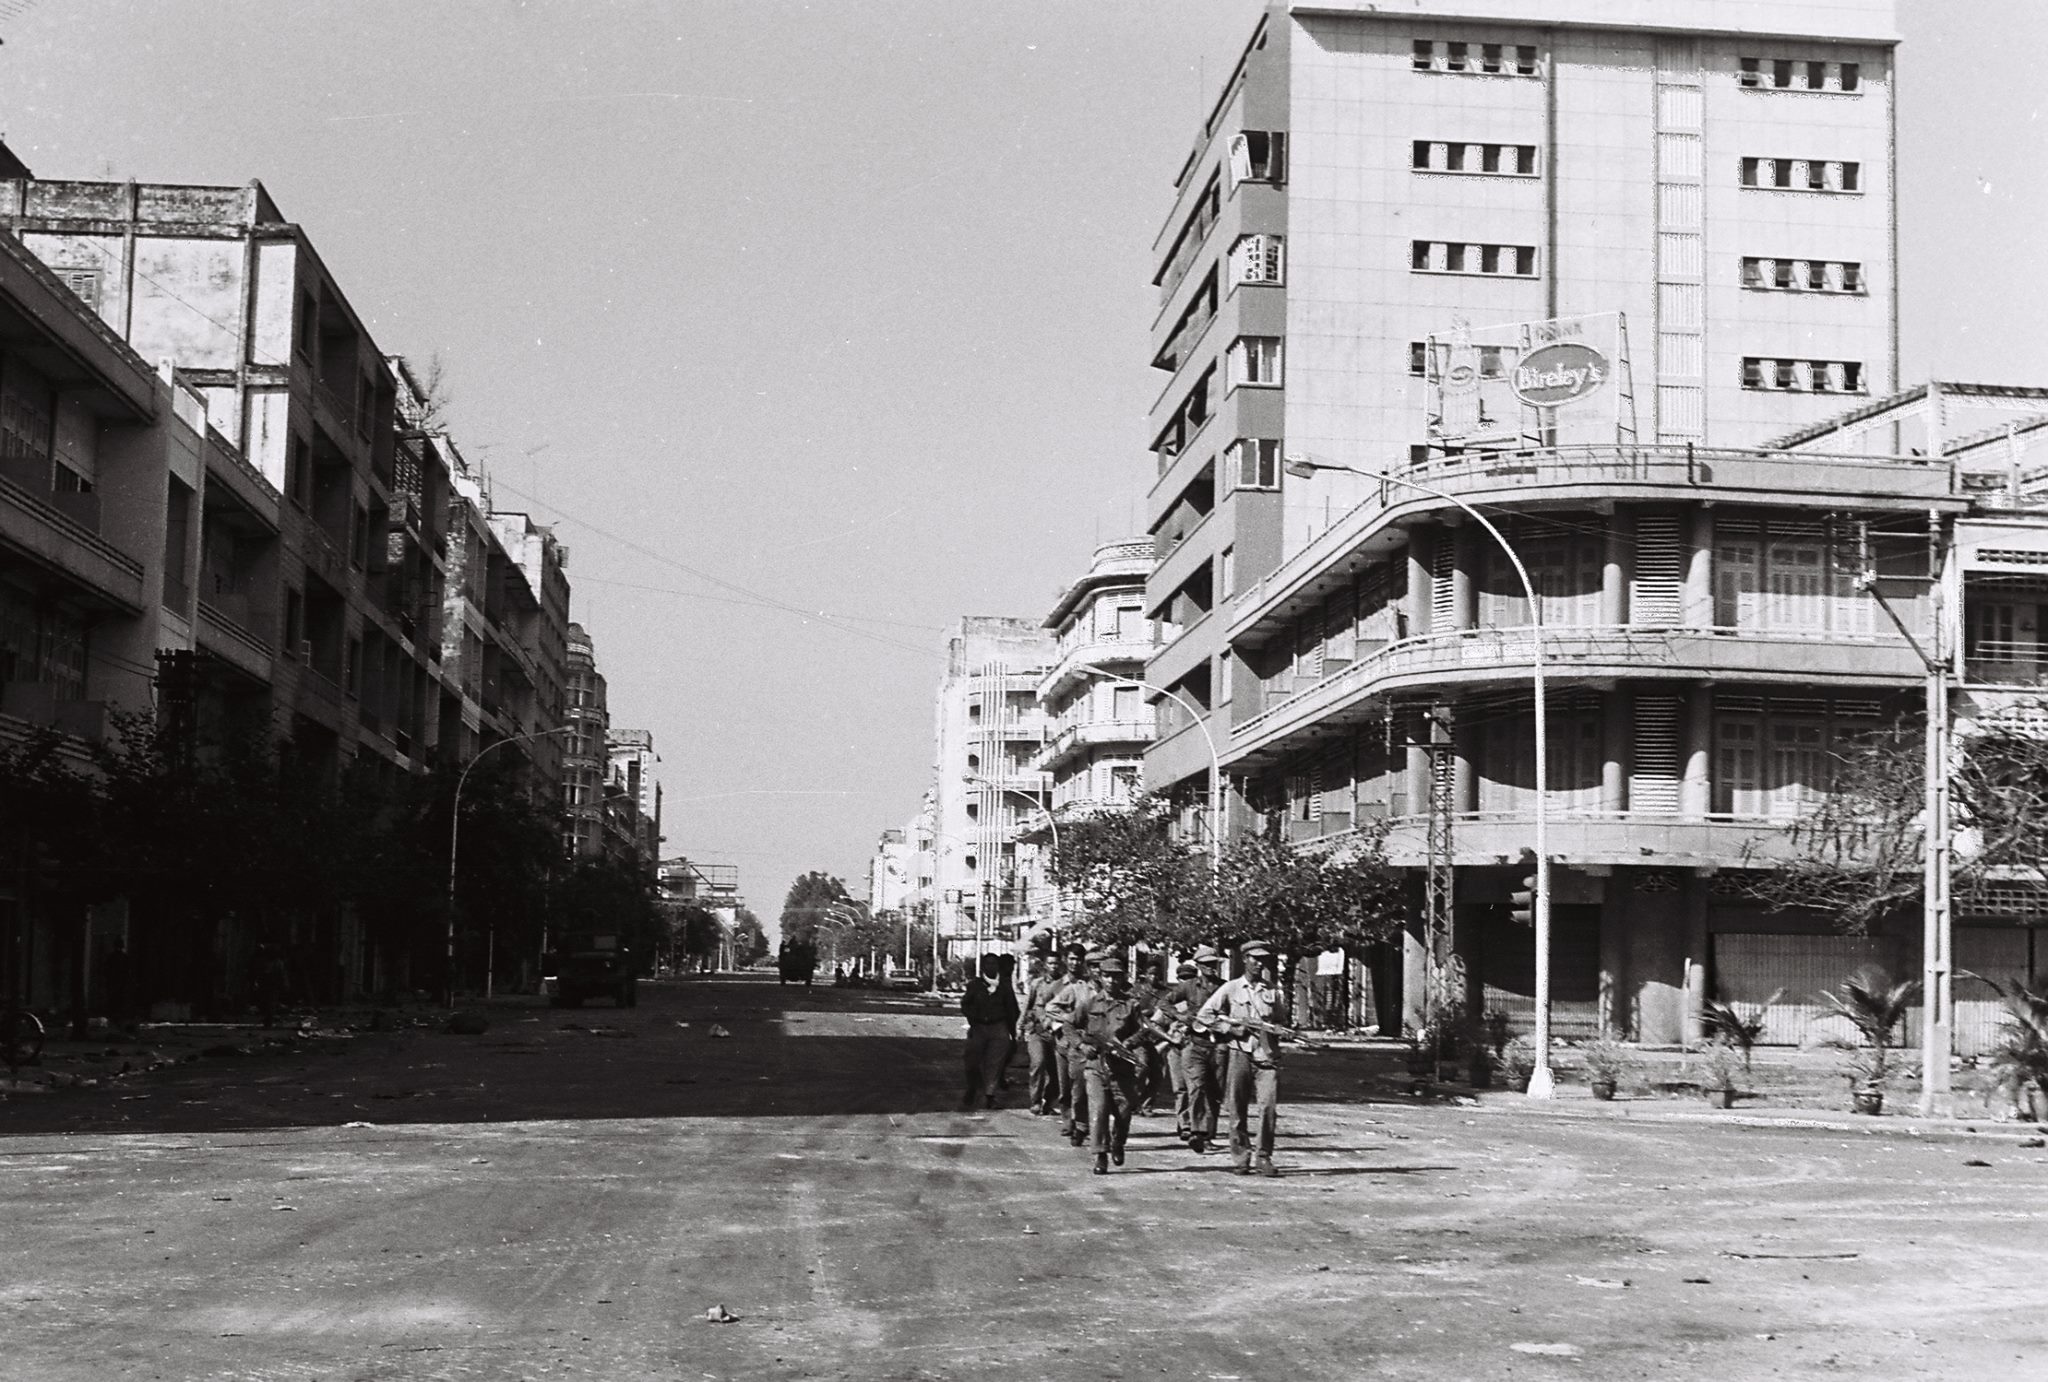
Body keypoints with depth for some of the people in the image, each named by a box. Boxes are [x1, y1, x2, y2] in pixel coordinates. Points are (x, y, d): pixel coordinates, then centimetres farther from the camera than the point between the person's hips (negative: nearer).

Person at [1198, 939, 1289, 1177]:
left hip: (1267, 1055, 1)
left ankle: (1264, 1158, -1)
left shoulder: (1274, 990, 13)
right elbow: (1205, 1014, 5)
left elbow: (1282, 1021, 7)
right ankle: (1240, 1159, 10)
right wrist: (1230, 1029, -5)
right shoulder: (1231, 989, 7)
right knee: (1237, 1110, 1)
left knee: (1269, 1106, -11)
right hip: (1240, 1053, -1)